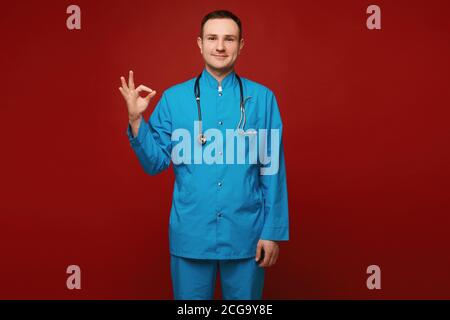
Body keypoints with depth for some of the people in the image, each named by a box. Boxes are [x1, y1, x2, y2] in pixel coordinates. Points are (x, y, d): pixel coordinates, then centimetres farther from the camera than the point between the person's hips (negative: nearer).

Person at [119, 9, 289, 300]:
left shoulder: (262, 98, -1)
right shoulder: (173, 97, 1)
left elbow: (273, 170, -1)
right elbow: (155, 163, 2)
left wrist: (273, 231, -3)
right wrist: (136, 120, -11)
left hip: (246, 235, 0)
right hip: (190, 235, 1)